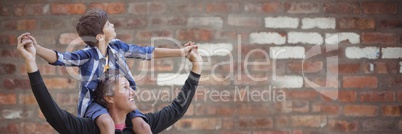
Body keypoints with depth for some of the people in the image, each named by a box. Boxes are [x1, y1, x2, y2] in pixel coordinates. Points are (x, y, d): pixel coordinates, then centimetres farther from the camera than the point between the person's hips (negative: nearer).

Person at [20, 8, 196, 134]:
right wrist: (36, 48, -49)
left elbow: (148, 52, 6)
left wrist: (181, 52, 8)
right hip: (95, 101, -5)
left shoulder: (117, 47, -1)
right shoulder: (87, 55, -17)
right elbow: (59, 58, -30)